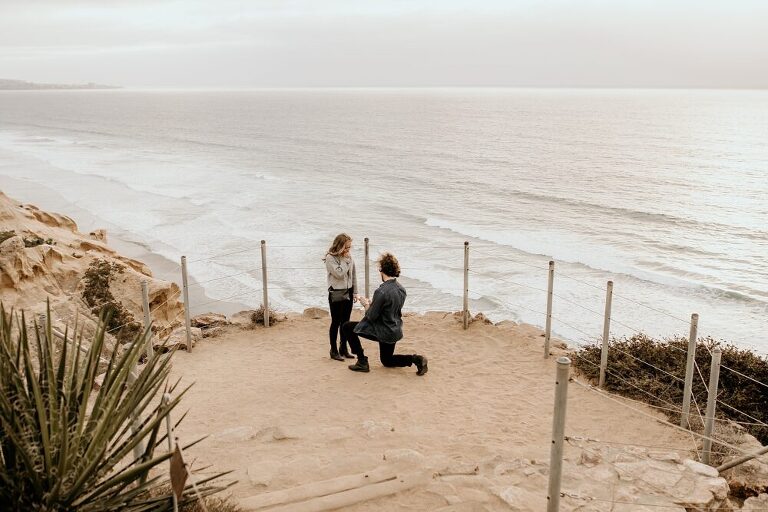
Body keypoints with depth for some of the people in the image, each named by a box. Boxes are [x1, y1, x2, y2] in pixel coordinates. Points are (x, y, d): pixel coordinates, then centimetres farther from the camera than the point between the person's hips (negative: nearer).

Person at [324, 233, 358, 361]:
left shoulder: (349, 258, 7)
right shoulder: (330, 258, -12)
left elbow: (353, 275, 13)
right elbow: (339, 274, -22)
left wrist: (355, 292, 10)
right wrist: (345, 260, -13)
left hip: (348, 293, 6)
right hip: (336, 294, -6)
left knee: (345, 322, 11)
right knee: (336, 322, 1)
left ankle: (343, 349, 21)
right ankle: (334, 351, 9)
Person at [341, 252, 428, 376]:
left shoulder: (381, 291, -26)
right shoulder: (401, 289, 1)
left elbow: (371, 317, -20)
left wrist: (366, 305, -1)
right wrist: (372, 303, 14)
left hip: (383, 332, -8)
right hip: (395, 331, 8)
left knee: (347, 327, 3)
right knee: (386, 361, 29)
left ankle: (362, 362, 4)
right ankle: (415, 359, 5)